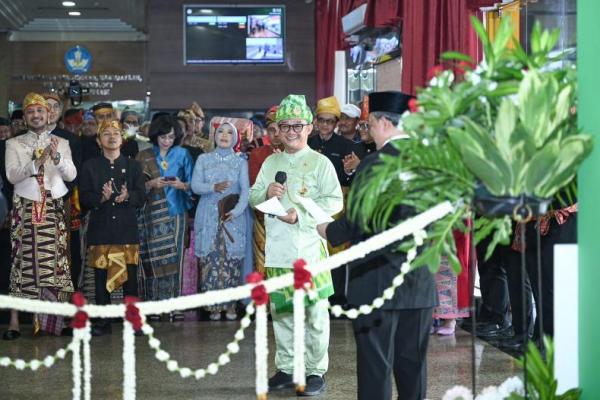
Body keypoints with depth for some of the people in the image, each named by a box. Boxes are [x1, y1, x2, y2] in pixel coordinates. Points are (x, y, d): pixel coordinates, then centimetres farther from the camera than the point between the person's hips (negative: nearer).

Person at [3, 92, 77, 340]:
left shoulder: (61, 143, 11)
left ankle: (56, 319, 4)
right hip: (25, 209, -1)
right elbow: (12, 176, -5)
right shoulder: (14, 144, 7)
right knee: (23, 260, -4)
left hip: (54, 209, 2)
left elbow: (71, 175, 0)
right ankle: (14, 321, -2)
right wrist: (37, 162, -18)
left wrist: (57, 157, -18)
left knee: (56, 261, -2)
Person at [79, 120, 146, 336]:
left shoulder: (133, 165, 12)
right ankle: (103, 321, 7)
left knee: (130, 276, -1)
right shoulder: (90, 166, 9)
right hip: (100, 229, 0)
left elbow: (141, 197, 5)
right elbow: (84, 198, 1)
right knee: (101, 277, 0)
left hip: (127, 229, 0)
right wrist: (101, 197, -18)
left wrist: (127, 196, -16)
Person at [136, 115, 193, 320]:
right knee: (152, 257, -4)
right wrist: (152, 184, -11)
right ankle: (153, 304, -1)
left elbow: (192, 184, 8)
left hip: (174, 210, 0)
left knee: (173, 256, -6)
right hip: (151, 212, 0)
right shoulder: (144, 156, 10)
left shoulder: (182, 154, 10)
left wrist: (181, 185, -12)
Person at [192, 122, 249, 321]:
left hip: (233, 217, 0)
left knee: (232, 259, -4)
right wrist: (213, 187, -18)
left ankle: (231, 304, 4)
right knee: (210, 259, -4)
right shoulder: (203, 159, 11)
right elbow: (195, 185, 1)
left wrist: (237, 210, -18)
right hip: (208, 217, 1)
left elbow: (245, 189, -2)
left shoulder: (240, 162, 8)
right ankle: (213, 304, 2)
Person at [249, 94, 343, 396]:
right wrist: (266, 193, -7)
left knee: (315, 313, -2)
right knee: (281, 312, 12)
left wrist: (300, 214, -17)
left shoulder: (320, 162, -2)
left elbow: (335, 201, -9)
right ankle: (286, 368, 23)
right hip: (277, 249, 5)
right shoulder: (271, 162, 14)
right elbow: (253, 197, 15)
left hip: (309, 247, -5)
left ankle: (316, 372, 7)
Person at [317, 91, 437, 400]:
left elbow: (359, 221, -16)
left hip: (377, 281, -6)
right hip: (420, 282, 6)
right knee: (412, 364, 13)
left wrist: (330, 231, 1)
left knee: (376, 365, 2)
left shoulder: (374, 165, -15)